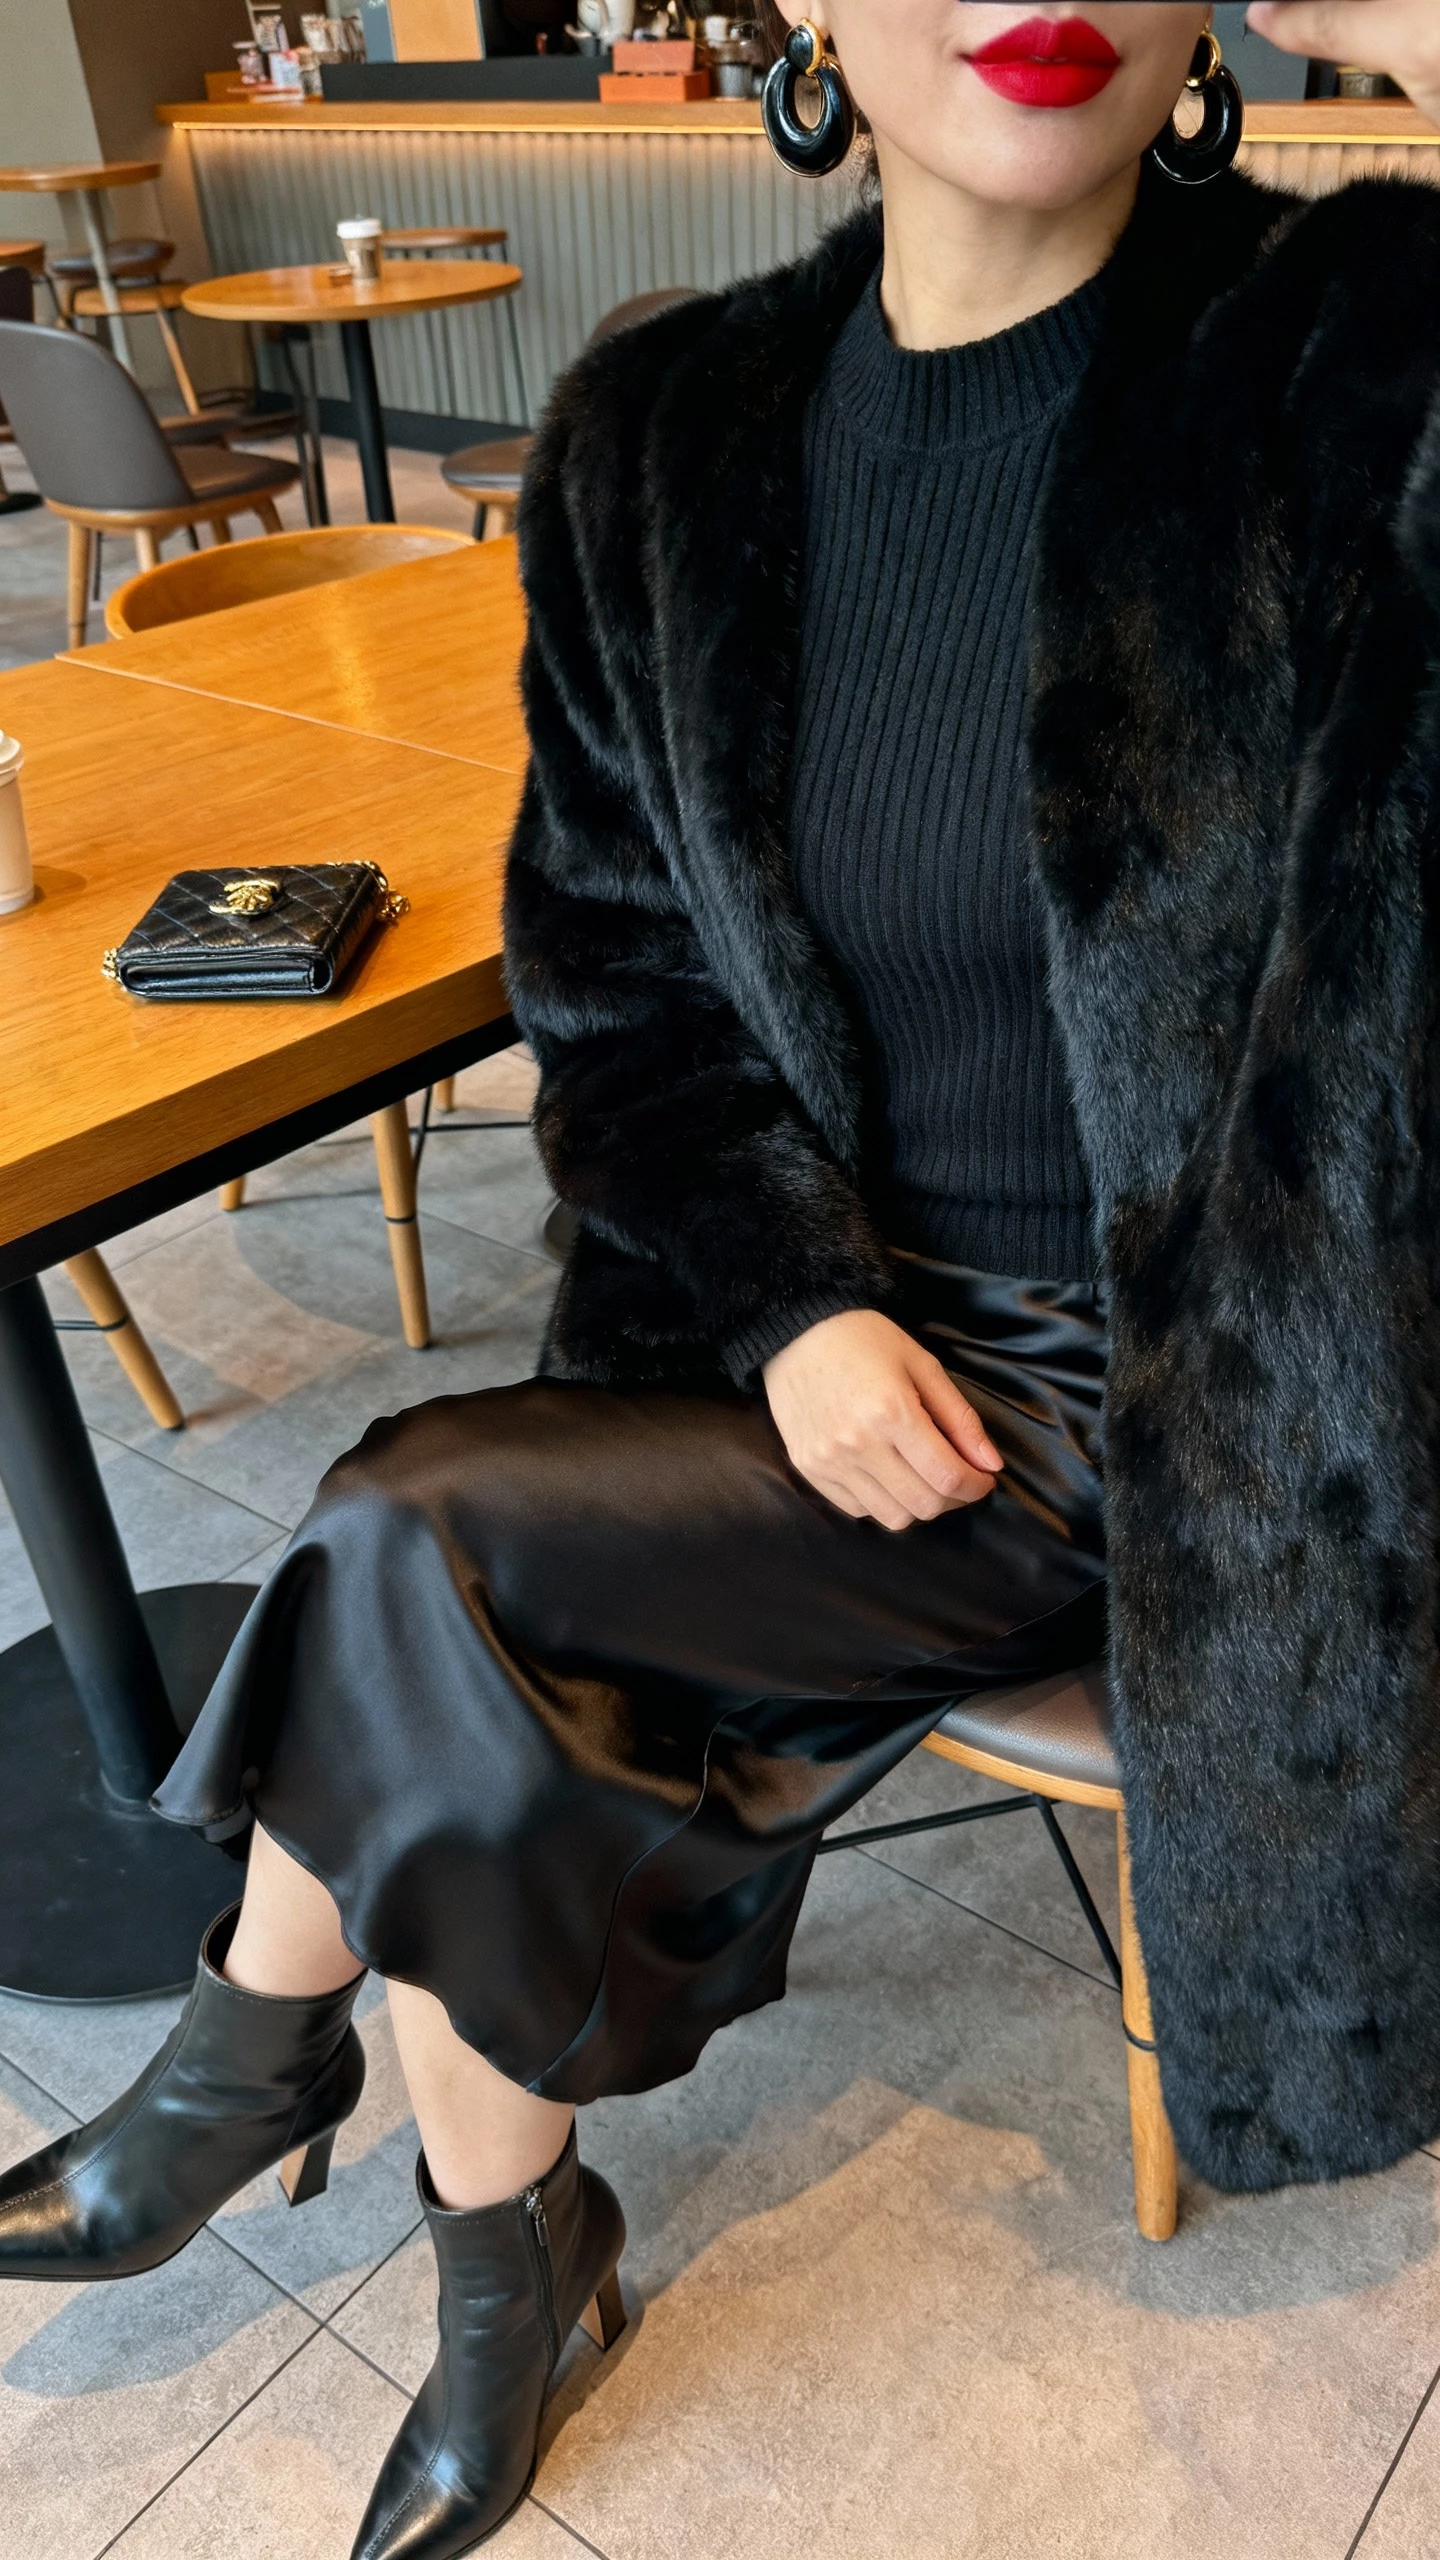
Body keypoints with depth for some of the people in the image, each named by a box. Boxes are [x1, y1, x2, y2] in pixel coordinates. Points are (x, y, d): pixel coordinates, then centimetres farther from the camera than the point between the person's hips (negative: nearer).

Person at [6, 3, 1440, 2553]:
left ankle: (254, 2055, 15)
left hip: (1174, 1407, -4)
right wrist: (794, 1299, -8)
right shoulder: (665, 432, 0)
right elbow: (610, 971, 5)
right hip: (833, 1337, 4)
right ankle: (503, 2251, 18)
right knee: (462, 1695, -15)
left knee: (411, 1554, -17)